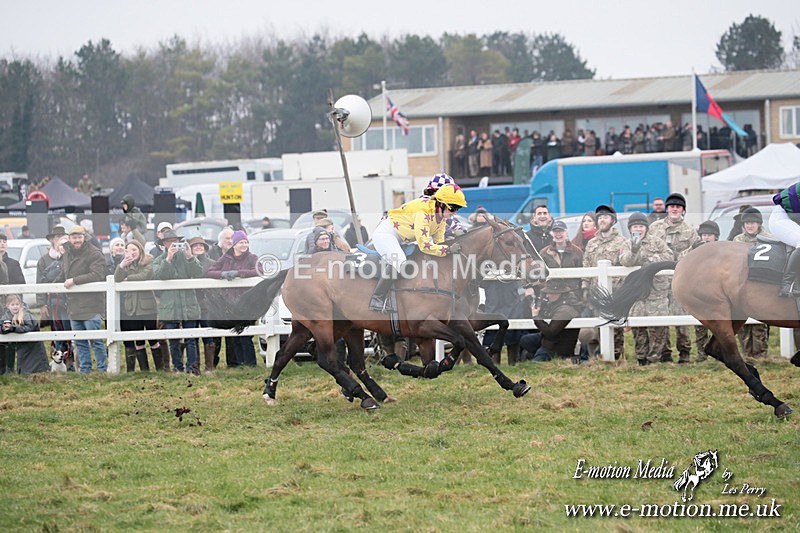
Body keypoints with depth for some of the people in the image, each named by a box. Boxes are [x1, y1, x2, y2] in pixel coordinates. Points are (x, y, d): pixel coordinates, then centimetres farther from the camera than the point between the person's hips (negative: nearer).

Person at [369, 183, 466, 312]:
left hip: (402, 239, 10)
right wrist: (448, 249, -36)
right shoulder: (424, 213, -32)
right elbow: (424, 245, -35)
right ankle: (376, 300, -28)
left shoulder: (441, 215, -3)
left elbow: (438, 242, 4)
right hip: (385, 233, -10)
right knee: (398, 263, -31)